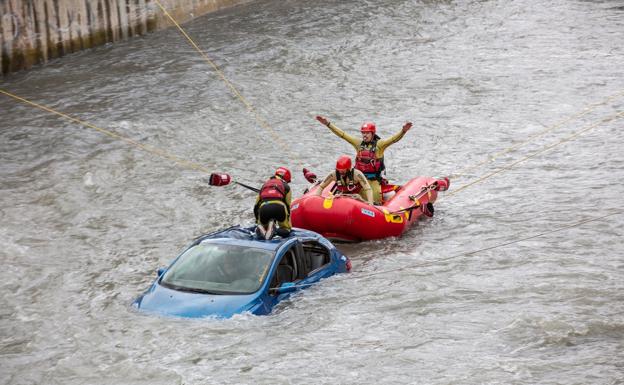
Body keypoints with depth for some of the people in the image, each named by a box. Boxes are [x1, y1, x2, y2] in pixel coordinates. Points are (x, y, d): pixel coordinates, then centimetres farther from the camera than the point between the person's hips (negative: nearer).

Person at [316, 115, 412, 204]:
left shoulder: (379, 144, -4)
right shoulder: (358, 143, 7)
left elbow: (393, 139, -18)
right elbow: (342, 134, 7)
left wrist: (403, 131, -37)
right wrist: (328, 124, 4)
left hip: (374, 179, -3)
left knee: (376, 198, -7)